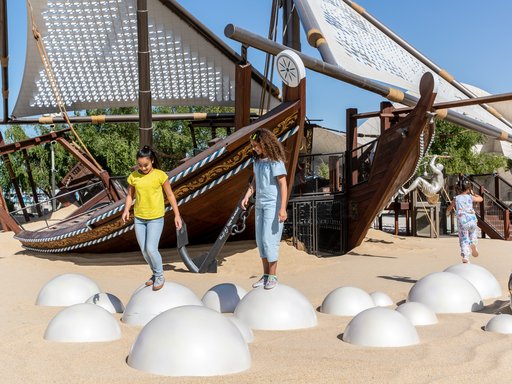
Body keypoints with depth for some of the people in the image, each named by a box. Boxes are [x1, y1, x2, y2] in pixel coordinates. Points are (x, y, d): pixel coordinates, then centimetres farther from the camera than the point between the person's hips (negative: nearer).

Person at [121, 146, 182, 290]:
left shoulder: (160, 175, -10)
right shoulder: (133, 176, -1)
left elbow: (170, 195, -3)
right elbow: (130, 195, 9)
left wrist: (177, 215, -3)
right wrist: (126, 210, -8)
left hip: (156, 218, -4)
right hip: (139, 218, 4)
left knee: (151, 249, -12)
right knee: (144, 250, 9)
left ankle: (159, 276, 10)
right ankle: (155, 273, 31)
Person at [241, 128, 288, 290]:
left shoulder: (275, 161, -13)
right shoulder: (257, 161, 8)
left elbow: (283, 185, -15)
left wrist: (282, 208, -20)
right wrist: (247, 196, -1)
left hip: (273, 205, -8)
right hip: (260, 205, 8)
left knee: (269, 240, -7)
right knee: (260, 240, 9)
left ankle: (273, 276, 5)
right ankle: (266, 275, 19)